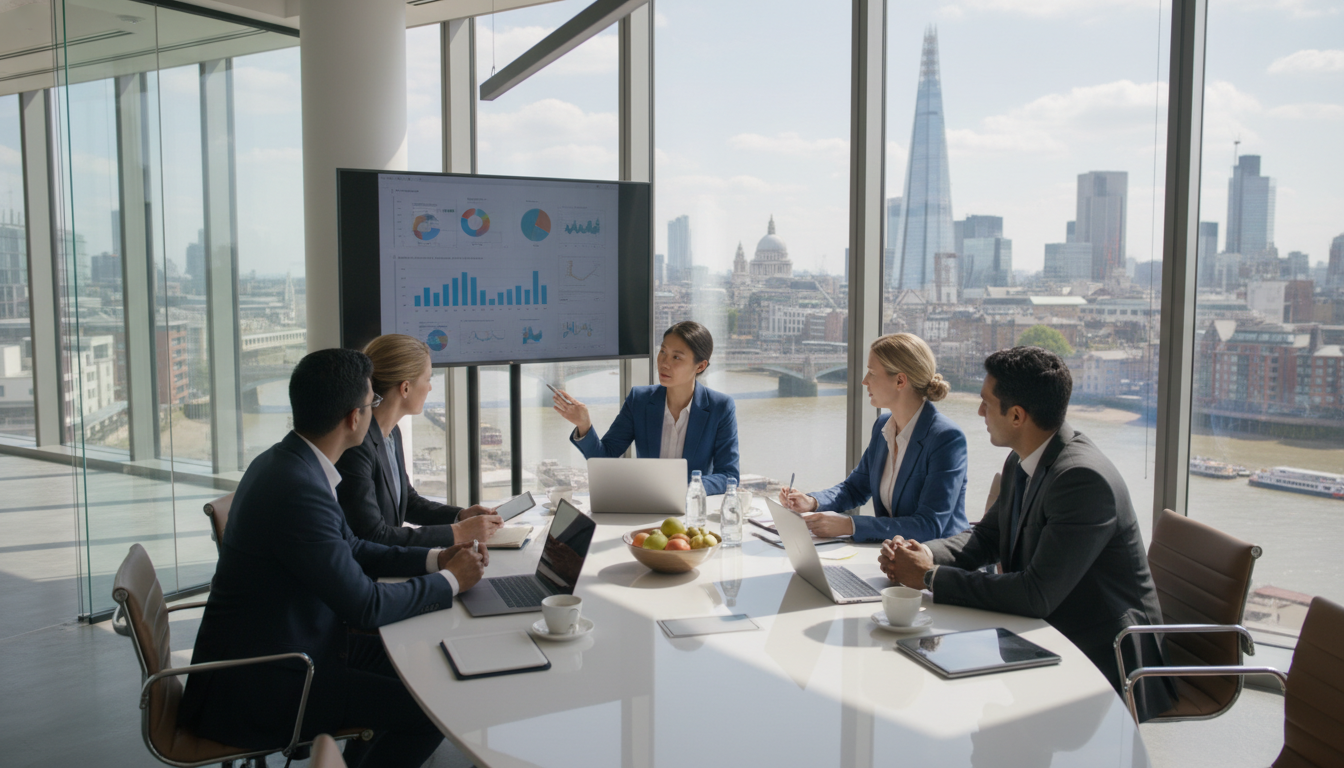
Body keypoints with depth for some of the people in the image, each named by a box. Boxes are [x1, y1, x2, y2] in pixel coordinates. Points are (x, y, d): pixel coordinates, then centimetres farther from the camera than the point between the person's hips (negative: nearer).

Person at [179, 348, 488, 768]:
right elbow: (366, 605, -23)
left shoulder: (285, 462, 3)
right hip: (255, 687, -10)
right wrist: (450, 581, -9)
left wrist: (435, 559, 4)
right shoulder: (299, 489, -28)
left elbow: (351, 550, 14)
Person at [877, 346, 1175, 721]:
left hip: (1105, 662, -8)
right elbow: (987, 536, 14)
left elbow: (1036, 595, -30)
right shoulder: (1022, 462, 2)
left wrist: (932, 577, -22)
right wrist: (925, 553, -7)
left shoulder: (1084, 478, -26)